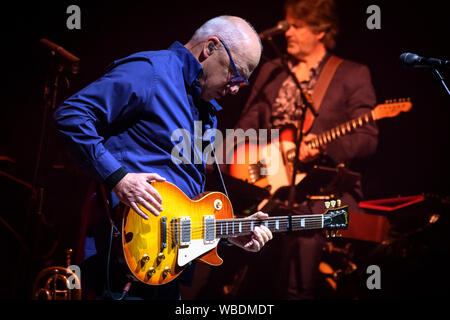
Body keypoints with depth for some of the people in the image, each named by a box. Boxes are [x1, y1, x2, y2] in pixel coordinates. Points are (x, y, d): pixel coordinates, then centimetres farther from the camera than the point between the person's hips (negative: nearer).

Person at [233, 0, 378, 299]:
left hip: (326, 187, -4)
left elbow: (367, 138, -6)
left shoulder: (352, 75, 1)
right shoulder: (271, 71, 16)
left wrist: (324, 146, -21)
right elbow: (248, 125, 17)